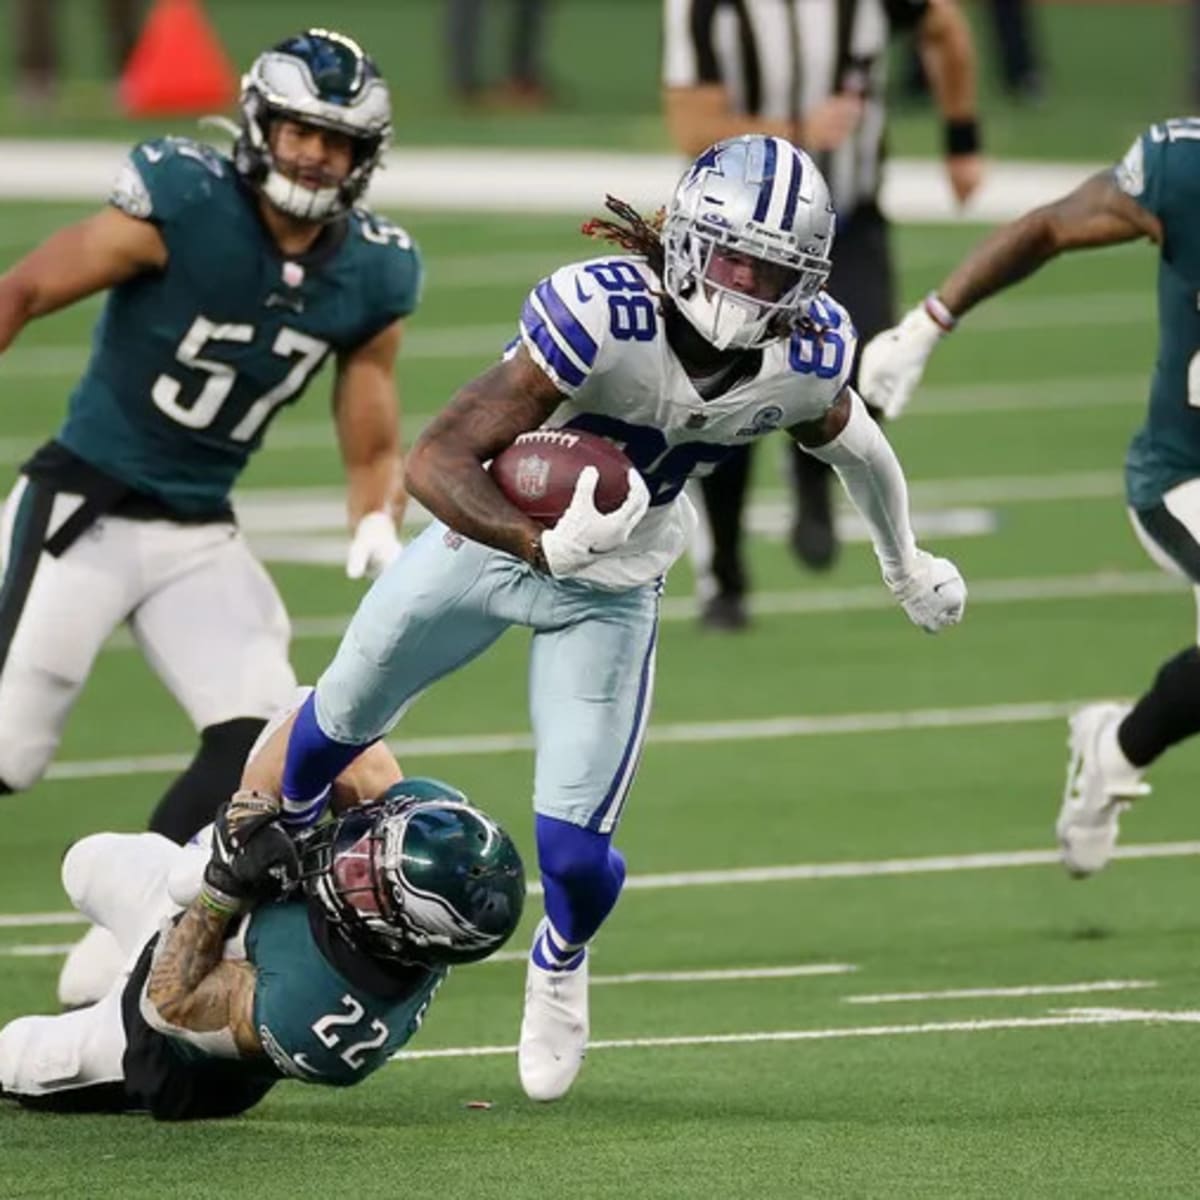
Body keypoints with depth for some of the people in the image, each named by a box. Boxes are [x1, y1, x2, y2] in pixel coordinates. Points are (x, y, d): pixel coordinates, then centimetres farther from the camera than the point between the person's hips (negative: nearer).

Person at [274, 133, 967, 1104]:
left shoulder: (809, 358, -22)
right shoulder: (604, 314, -37)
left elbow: (848, 439, 5)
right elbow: (439, 460, -38)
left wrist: (907, 564, 22)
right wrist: (545, 545, -55)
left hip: (612, 595, 2)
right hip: (490, 538, -2)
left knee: (575, 852, -8)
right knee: (341, 724, 21)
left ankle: (561, 965, 31)